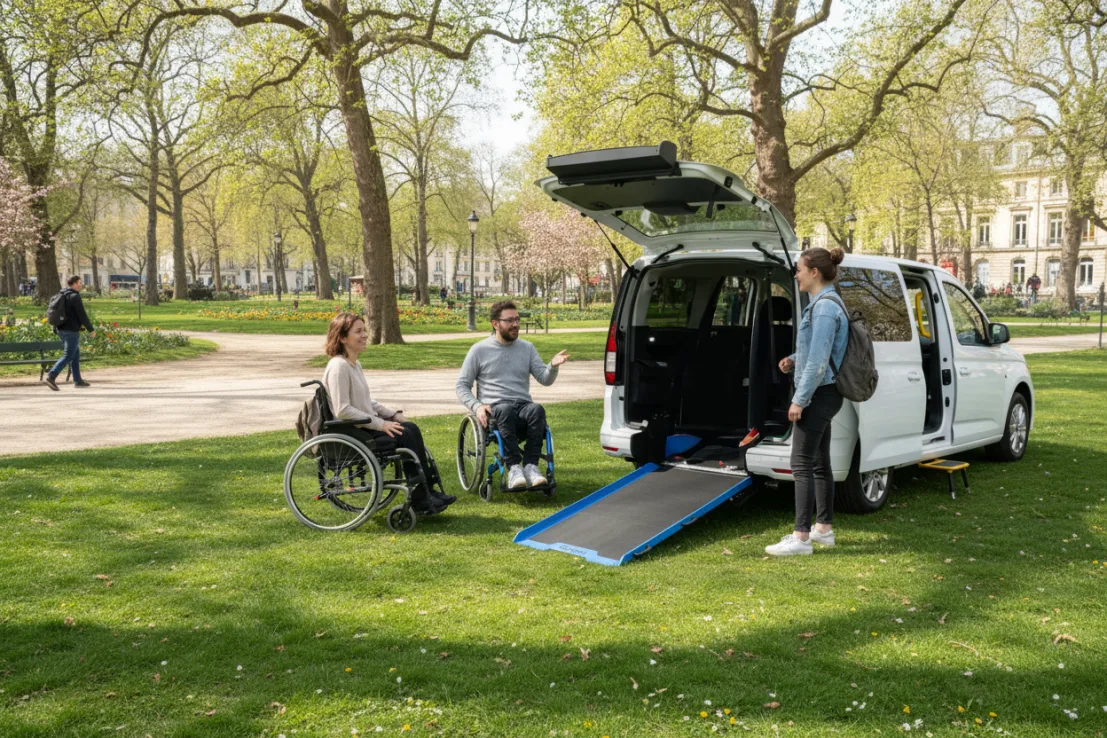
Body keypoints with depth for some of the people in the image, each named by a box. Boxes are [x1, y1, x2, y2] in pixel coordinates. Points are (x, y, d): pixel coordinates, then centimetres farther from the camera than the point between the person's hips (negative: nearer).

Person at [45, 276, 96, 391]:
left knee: (75, 355, 15)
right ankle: (51, 376, -18)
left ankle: (77, 380, 18)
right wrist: (91, 329, -8)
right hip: (71, 330, -9)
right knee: (68, 356, -9)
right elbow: (82, 315, -15)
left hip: (61, 329, 9)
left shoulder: (62, 295, 15)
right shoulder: (75, 296, -12)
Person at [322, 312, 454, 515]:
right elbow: (342, 411, -24)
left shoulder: (355, 364, 15)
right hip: (348, 433, -9)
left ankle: (427, 493, -8)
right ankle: (420, 501, -12)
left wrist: (393, 415, 8)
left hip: (363, 426, 9)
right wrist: (380, 424, -21)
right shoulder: (338, 366, -17)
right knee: (404, 435, -19)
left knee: (411, 429, -8)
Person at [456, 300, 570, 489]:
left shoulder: (527, 348, 16)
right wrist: (477, 406, -10)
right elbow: (462, 386, 8)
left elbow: (545, 380, 8)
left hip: (523, 405, 2)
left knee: (537, 409, -34)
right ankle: (514, 468, -41)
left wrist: (553, 366, -16)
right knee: (506, 410, -39)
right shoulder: (479, 349, 8)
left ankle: (530, 465, -37)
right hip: (495, 409, -2)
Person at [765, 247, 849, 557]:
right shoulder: (824, 303, 14)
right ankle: (823, 529, 23)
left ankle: (801, 537, -8)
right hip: (824, 394, 10)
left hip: (818, 394, -10)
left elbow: (819, 360, -22)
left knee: (802, 464, -9)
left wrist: (799, 399, -20)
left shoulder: (824, 306, -18)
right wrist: (793, 361, 7)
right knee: (820, 463, 15)